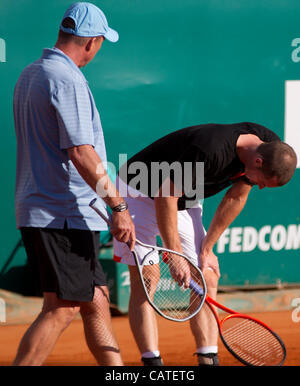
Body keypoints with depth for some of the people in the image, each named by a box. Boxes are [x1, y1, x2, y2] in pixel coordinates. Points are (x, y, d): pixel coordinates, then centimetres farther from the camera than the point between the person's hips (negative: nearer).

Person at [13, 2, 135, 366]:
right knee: (62, 309, -9)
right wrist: (118, 206, -22)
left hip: (38, 210, 10)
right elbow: (81, 153, -23)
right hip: (64, 216, -10)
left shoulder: (29, 74, 14)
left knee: (96, 300, 13)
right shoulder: (67, 80, -16)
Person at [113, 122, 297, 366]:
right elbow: (165, 197, -28)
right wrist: (175, 256, -26)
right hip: (138, 192, -7)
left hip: (186, 202, 7)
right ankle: (152, 362, -17)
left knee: (207, 280, -2)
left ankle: (208, 360, -2)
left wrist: (207, 249, -2)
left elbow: (236, 198, 0)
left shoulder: (269, 146, -15)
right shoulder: (209, 151, -38)